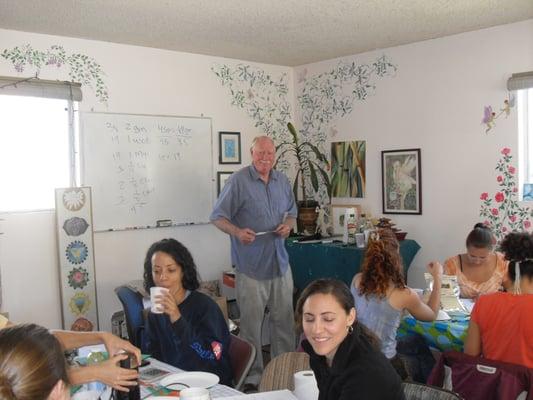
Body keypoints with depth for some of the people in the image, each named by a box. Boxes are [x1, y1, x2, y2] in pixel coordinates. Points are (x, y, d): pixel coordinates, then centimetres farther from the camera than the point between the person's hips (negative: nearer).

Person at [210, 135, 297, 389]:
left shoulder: (282, 181, 10)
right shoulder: (238, 181, -9)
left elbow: (291, 213, 22)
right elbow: (218, 217, -7)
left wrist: (288, 224, -1)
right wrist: (237, 232, -25)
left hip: (280, 262, 6)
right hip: (250, 265, -5)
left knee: (284, 318, 12)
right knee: (251, 322, 1)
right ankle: (252, 374, 15)